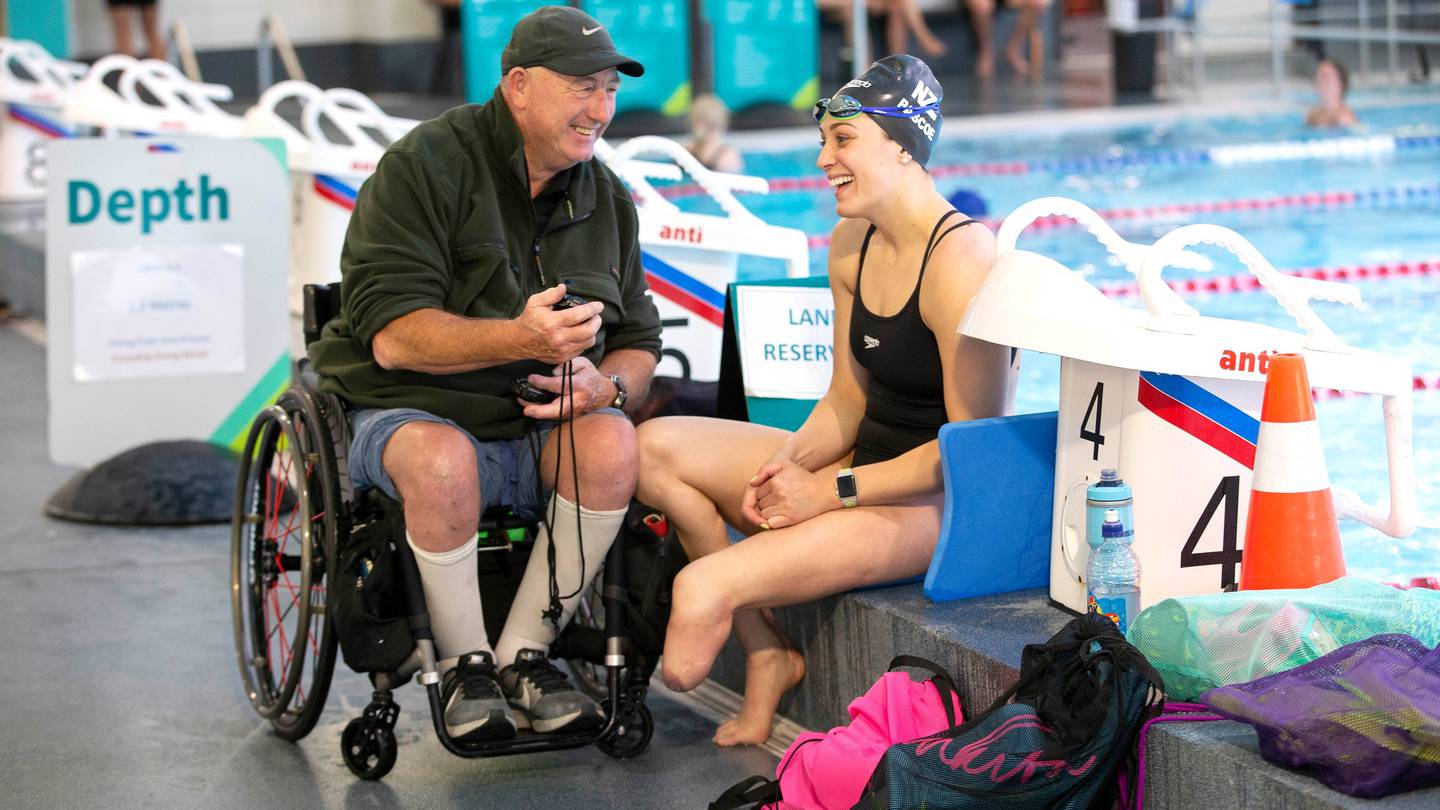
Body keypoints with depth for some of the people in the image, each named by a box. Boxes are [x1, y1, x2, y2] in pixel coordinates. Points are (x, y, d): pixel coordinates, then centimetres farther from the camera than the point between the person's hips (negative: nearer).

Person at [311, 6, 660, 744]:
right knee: (442, 458, -38)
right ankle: (464, 663, -16)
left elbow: (638, 342, 14)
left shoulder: (605, 198, 10)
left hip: (536, 430, 5)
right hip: (406, 412, -5)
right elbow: (392, 336, -19)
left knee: (613, 441, -27)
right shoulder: (426, 165, -10)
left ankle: (524, 651, -14)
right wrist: (519, 339, -34)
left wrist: (605, 385, -12)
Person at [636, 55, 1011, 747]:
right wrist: (788, 466, -9)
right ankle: (765, 649, 1)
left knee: (700, 588, -24)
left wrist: (829, 492, -18)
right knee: (657, 447, -1)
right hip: (864, 459, 10)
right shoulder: (850, 246, 7)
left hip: (936, 503, -10)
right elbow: (847, 401, 12)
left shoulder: (961, 259, -21)